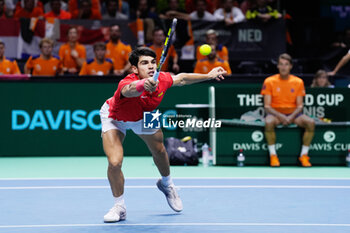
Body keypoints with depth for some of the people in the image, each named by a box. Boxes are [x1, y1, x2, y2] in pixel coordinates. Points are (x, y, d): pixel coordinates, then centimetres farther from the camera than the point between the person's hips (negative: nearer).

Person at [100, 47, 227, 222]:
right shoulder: (127, 83, -45)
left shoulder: (162, 80, -28)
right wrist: (143, 85, -92)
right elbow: (129, 90, -71)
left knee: (159, 151, 22)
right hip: (114, 117, -5)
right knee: (114, 163, -19)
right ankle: (119, 207, 6)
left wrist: (208, 75, 0)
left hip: (143, 116, 5)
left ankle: (166, 184, 56)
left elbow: (181, 79, -5)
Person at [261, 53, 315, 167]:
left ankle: (304, 155, -13)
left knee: (311, 122, -27)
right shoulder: (269, 81, -3)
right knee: (268, 122, -37)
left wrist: (292, 116, -19)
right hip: (275, 113, -2)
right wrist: (280, 116, -23)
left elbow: (299, 106, 1)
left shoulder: (298, 82, 2)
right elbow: (267, 106, -6)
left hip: (293, 114, 2)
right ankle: (273, 156, -24)